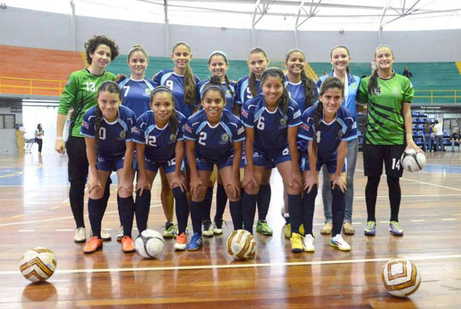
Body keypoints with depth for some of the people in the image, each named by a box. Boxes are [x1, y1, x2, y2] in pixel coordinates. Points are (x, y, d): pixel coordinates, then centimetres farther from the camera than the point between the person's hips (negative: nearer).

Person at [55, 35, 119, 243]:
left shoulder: (112, 79, 7)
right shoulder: (77, 77, -3)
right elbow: (64, 107, -5)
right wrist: (59, 137, -9)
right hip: (79, 137, -3)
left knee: (103, 184, 6)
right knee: (77, 183, 5)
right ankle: (80, 227, 21)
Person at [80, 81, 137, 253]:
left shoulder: (128, 116, -31)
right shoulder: (90, 117, -28)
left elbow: (130, 148, -20)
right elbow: (90, 147, -15)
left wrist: (125, 177, -15)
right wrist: (94, 175, -12)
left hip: (123, 156, -1)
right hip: (101, 156, 2)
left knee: (125, 191, -12)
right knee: (95, 191, -5)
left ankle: (127, 237, 2)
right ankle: (96, 237, 10)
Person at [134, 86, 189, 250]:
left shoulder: (180, 120, -31)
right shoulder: (143, 120, -31)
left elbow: (179, 148, -19)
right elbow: (140, 150, -17)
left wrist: (177, 174, -12)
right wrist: (143, 176, -11)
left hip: (171, 159, 0)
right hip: (149, 159, 1)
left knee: (180, 193, -10)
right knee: (142, 192, -8)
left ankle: (181, 234, 7)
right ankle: (142, 234, 8)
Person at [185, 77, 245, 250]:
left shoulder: (234, 123, -31)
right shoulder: (193, 122, -30)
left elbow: (237, 150, -15)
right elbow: (190, 149, -14)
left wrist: (233, 177, -14)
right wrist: (195, 177, -13)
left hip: (226, 156, 0)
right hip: (202, 157, 1)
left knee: (234, 191, -10)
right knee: (197, 193, -4)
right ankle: (197, 236, 13)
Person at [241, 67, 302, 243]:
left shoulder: (292, 108, -25)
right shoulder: (250, 107, -25)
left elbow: (292, 141, -16)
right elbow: (249, 140, -16)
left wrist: (295, 171, -10)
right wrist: (249, 170, -14)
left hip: (283, 149, 0)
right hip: (259, 149, 0)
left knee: (294, 185, -10)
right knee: (251, 187, -8)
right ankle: (247, 232, 7)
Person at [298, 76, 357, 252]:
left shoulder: (347, 118, -28)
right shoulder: (310, 116, -33)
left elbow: (342, 148, -18)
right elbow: (311, 147, -23)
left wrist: (338, 175, -11)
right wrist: (312, 173, -15)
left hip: (334, 156, 2)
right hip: (312, 155, -2)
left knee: (339, 190, -3)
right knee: (310, 190, -9)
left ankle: (336, 236, 10)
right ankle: (308, 236, 1)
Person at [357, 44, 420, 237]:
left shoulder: (404, 82, 4)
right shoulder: (367, 82, 2)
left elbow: (406, 112, 4)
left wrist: (410, 139, 0)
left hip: (396, 138, 1)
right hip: (373, 138, 0)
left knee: (394, 180, 6)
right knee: (373, 180, 6)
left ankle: (394, 221, 21)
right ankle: (371, 220, 20)